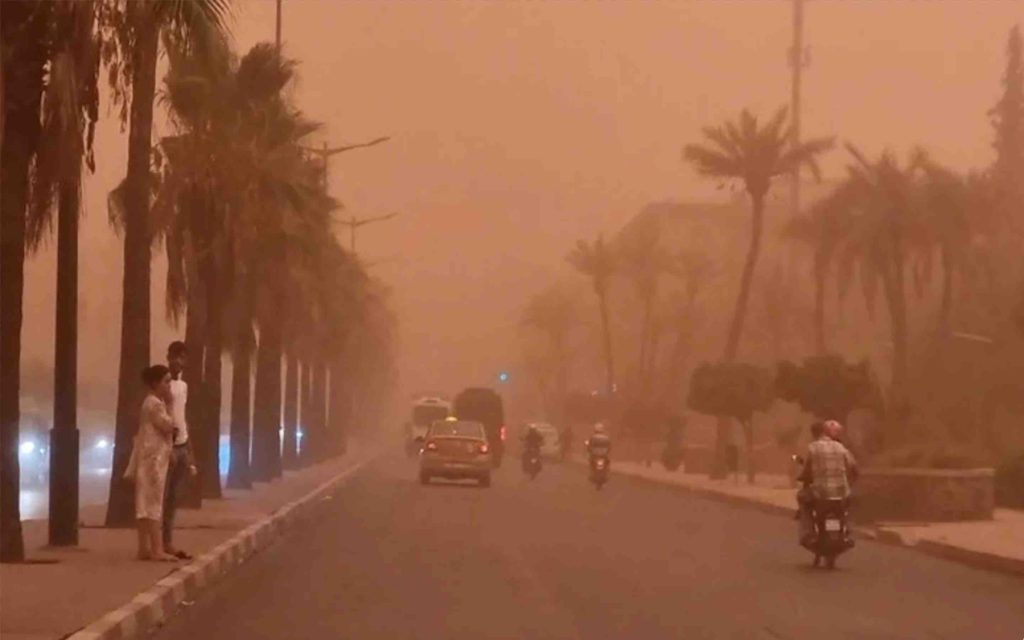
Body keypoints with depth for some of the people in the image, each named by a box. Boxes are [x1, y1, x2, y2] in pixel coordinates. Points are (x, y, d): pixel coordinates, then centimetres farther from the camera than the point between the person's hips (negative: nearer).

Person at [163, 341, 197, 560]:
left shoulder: (184, 386, 17)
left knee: (174, 496, 8)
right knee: (162, 496, -7)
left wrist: (190, 451, 17)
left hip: (182, 445, 8)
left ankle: (168, 543, 10)